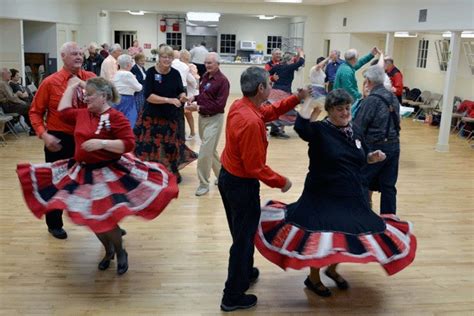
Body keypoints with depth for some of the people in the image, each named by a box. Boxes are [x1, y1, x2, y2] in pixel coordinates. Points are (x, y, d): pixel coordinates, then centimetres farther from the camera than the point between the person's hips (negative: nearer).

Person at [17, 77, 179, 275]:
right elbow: (63, 111, 21)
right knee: (90, 217, 12)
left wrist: (102, 143, -29)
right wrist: (72, 86, 22)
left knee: (105, 218, -8)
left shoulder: (115, 117, -15)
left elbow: (129, 144, -21)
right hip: (83, 173, 8)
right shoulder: (82, 114, 7)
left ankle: (121, 253, 20)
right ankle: (108, 251, 36)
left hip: (109, 173, -7)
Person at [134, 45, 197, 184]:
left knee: (170, 147, 10)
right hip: (151, 117, -3)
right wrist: (169, 100, -26)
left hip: (170, 117, 3)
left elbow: (181, 92, 7)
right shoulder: (151, 72, -10)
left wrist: (182, 97, -17)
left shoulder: (175, 73, 1)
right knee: (149, 146, -4)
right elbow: (149, 96, -17)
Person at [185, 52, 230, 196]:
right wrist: (194, 98, 0)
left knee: (205, 152, -9)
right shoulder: (205, 76, 8)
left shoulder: (223, 81, -16)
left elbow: (219, 105, -21)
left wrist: (199, 108, -25)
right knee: (210, 150, 18)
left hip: (214, 119, -8)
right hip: (202, 117, 8)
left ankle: (204, 183, 4)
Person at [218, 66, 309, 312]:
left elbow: (269, 112, 16)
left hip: (227, 177, 10)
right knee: (244, 238, 5)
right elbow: (255, 167, -26)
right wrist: (281, 182, -13)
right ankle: (233, 297, 18)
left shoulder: (240, 105, -1)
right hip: (242, 185, -9)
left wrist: (296, 99, 8)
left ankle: (244, 272, 47)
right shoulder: (251, 121, -30)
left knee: (241, 233, 26)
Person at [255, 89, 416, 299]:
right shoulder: (320, 129, -14)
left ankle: (332, 269, 44)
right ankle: (313, 278, 29)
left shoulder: (355, 132, 5)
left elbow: (360, 160, 18)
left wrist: (372, 158, -2)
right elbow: (301, 127, -37)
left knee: (348, 235, 16)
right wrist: (308, 103, -31)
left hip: (352, 196, 6)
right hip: (323, 196, -6)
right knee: (320, 236, 4)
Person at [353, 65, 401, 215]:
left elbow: (358, 127, -13)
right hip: (394, 146, 7)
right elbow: (395, 122, 14)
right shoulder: (393, 98, 8)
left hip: (376, 147, -7)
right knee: (388, 186, 12)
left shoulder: (371, 100, -15)